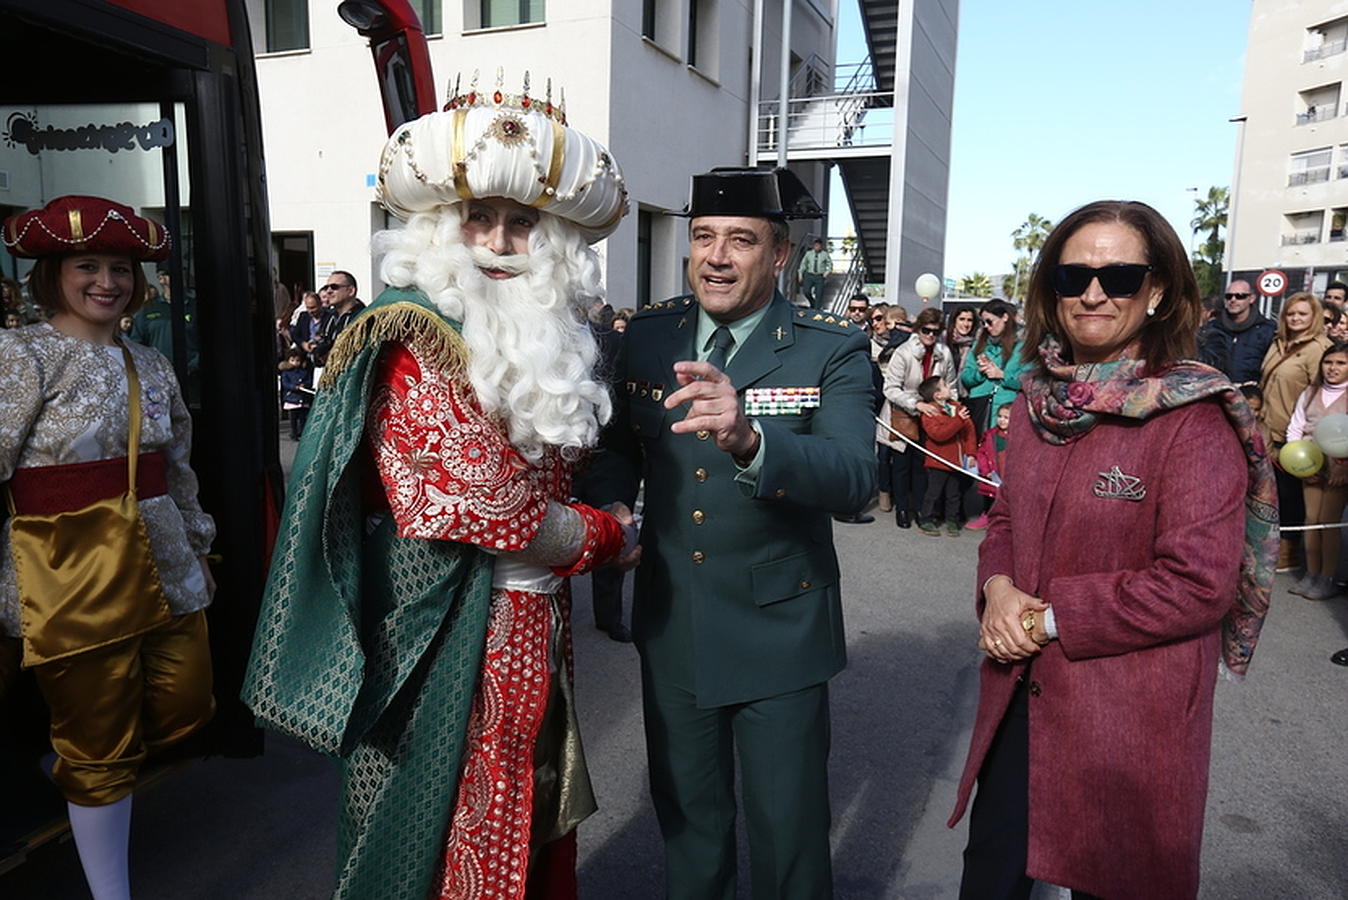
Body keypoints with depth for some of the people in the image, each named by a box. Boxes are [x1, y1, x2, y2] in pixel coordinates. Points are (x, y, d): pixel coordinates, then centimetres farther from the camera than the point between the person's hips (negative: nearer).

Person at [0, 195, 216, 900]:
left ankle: (69, 764, 43)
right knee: (101, 753, 6)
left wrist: (198, 548, 19)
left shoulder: (151, 365, 10)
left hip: (165, 569, 6)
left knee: (184, 713, 13)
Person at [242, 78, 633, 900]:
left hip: (538, 621, 7)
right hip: (447, 627, -7)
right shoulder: (415, 338, -14)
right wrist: (608, 536, -6)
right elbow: (484, 509, -18)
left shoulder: (554, 334, 7)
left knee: (536, 827, 21)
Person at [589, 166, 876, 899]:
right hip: (670, 624, 4)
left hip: (778, 630, -3)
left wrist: (749, 439, -45)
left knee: (787, 834, 12)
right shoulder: (647, 335, -1)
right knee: (685, 818, 23)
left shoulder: (833, 350, -12)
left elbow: (856, 478, -27)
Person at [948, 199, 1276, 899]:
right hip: (1018, 701, 5)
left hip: (1131, 718, -5)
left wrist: (1049, 617, -16)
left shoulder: (1194, 419, -16)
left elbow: (1199, 584, -19)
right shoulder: (1038, 402, 4)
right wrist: (999, 587, -8)